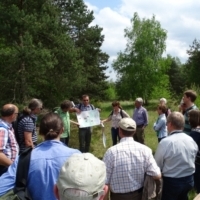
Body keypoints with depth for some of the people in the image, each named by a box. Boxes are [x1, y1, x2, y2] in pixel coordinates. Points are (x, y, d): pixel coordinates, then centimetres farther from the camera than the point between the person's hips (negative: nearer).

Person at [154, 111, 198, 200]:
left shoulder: (165, 142, -25)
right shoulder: (191, 140, -5)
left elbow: (157, 165, -14)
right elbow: (192, 160, 8)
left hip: (172, 182, -5)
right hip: (189, 180, 6)